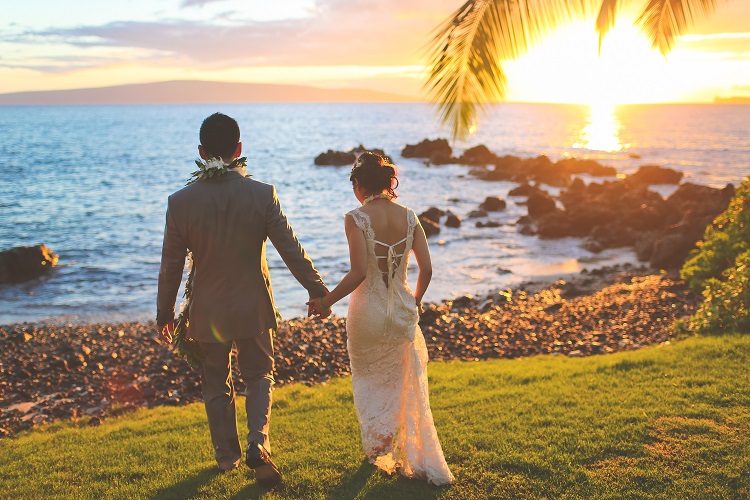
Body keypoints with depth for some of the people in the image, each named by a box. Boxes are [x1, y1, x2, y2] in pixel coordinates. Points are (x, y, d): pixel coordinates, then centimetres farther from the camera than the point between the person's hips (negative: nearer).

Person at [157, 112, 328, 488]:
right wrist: (317, 288, 5)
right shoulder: (262, 195, -13)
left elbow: (171, 266, -5)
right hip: (253, 307, 0)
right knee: (259, 375, 19)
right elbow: (291, 250, -8)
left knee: (216, 386, 18)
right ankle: (258, 443, 1)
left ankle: (227, 457, 30)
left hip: (208, 312, 0)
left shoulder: (180, 202, -11)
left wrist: (164, 312, 8)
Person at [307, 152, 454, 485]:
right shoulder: (408, 217, -2)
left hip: (368, 311, -3)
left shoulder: (356, 219, -14)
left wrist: (326, 301, -9)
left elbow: (358, 273, -21)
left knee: (369, 379, 23)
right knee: (407, 388, 17)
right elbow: (426, 268, -3)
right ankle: (422, 461, 17)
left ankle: (377, 442, 22)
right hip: (402, 311, 3)